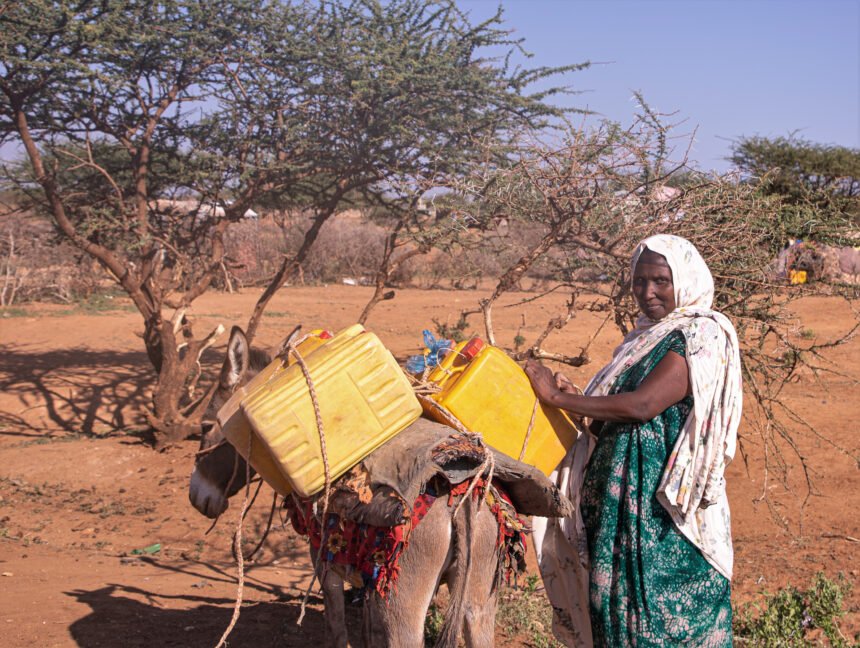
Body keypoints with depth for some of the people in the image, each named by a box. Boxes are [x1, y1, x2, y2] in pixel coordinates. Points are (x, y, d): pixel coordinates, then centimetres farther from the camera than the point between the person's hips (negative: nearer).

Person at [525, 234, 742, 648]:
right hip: (621, 495, 8)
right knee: (618, 600, 13)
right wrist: (573, 399, -2)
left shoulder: (701, 336, -11)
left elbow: (643, 405, -22)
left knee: (660, 614, -1)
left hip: (664, 502, -8)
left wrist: (558, 397, -17)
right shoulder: (645, 337, 15)